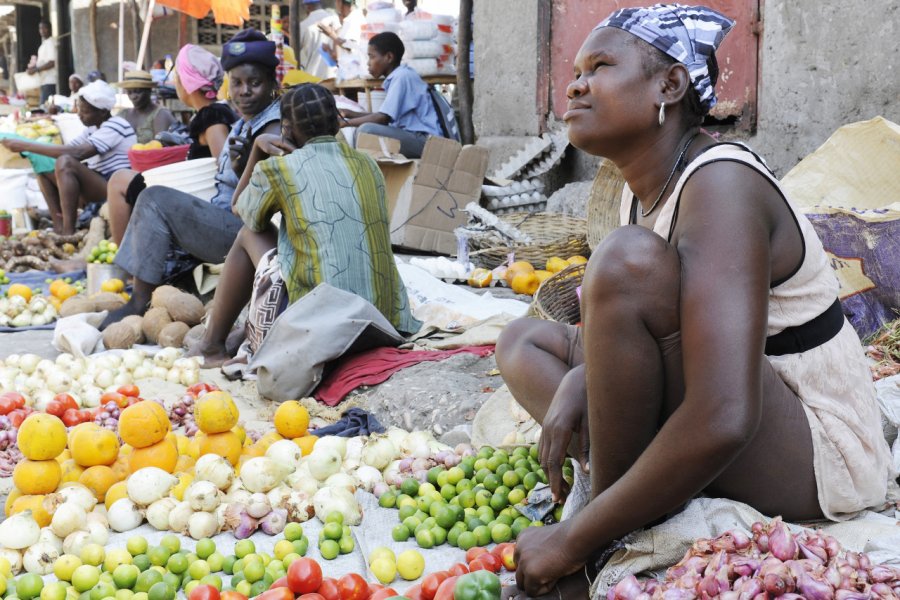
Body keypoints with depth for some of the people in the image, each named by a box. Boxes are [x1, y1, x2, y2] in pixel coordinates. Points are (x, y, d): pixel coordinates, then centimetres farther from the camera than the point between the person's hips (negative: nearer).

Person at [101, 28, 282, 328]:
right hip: (227, 222, 11)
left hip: (243, 232, -11)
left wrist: (244, 169, -37)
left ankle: (140, 303, -12)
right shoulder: (244, 123, 15)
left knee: (156, 199, -16)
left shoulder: (274, 129, -14)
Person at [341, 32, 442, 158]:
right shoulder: (396, 77, 16)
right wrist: (352, 114, 17)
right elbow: (385, 115, 24)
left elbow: (383, 118, -18)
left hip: (423, 140, -10)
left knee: (366, 130, -24)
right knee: (357, 133, 14)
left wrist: (347, 122, -9)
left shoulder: (402, 77, -13)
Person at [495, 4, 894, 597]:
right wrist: (578, 383, -11)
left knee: (631, 258, -29)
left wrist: (574, 539, -28)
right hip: (716, 431, 10)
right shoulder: (646, 187, 4)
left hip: (819, 457, -9)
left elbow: (723, 420, -36)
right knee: (524, 341, 13)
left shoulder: (720, 185, -24)